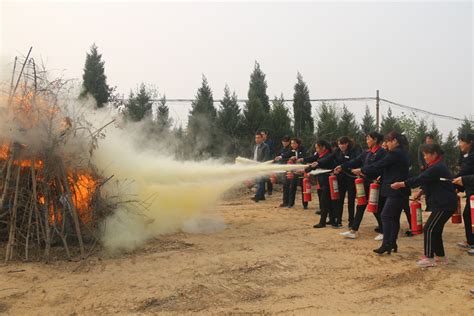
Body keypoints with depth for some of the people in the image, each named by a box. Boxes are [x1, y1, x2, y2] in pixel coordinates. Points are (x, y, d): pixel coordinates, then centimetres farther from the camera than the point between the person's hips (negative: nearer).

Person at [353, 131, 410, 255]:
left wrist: (362, 170, -4)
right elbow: (384, 167, 16)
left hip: (395, 191, -10)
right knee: (394, 217, 11)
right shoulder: (401, 153, 17)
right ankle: (392, 244, 16)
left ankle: (386, 245, -8)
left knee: (386, 216, -8)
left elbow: (379, 165, -14)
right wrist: (366, 173, 12)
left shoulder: (395, 153, -14)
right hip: (401, 191, 10)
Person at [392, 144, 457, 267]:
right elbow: (429, 182, 21)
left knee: (429, 229, -8)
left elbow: (419, 179, -22)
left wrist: (399, 184, -17)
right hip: (442, 203, 11)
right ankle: (441, 256, 24)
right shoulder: (437, 166, 14)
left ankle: (429, 258, -3)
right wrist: (421, 192, 5)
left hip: (444, 205, -11)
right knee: (436, 229, 15)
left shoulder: (437, 168, -20)